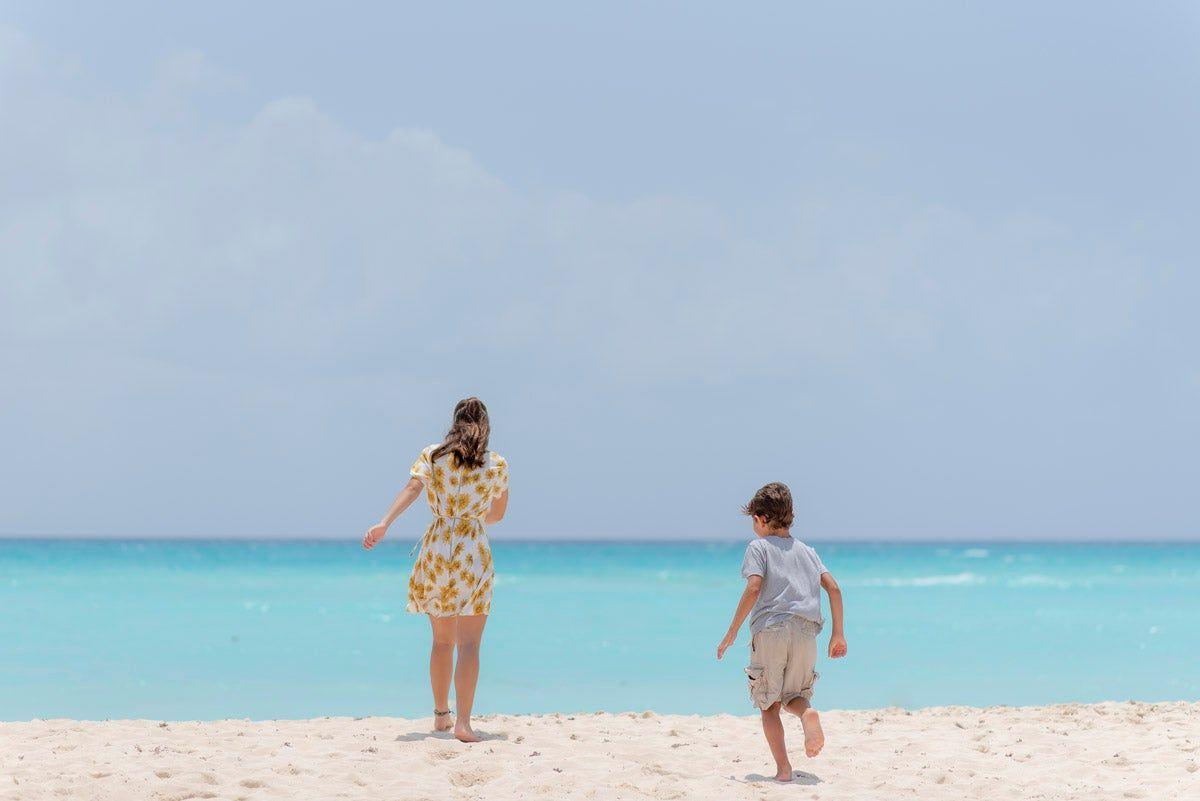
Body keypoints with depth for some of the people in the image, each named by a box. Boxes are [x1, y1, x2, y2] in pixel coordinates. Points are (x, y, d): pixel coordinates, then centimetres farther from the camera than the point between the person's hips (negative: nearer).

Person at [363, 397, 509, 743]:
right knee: (469, 643, -6)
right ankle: (463, 722, -18)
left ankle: (441, 715, 27)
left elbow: (412, 487, -15)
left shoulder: (432, 456, 3)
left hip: (436, 549, 2)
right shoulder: (497, 465, 4)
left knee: (442, 640, 17)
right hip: (474, 552, -2)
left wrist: (384, 523, -27)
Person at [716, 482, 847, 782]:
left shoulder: (759, 547, 4)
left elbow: (754, 589, -10)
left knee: (769, 704, 7)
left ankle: (783, 768, -5)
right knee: (793, 695, 19)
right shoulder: (806, 550, 19)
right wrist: (838, 634, 15)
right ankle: (807, 714, -18)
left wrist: (732, 632, -6)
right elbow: (833, 588, 11)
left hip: (769, 630, -4)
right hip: (806, 633, 4)